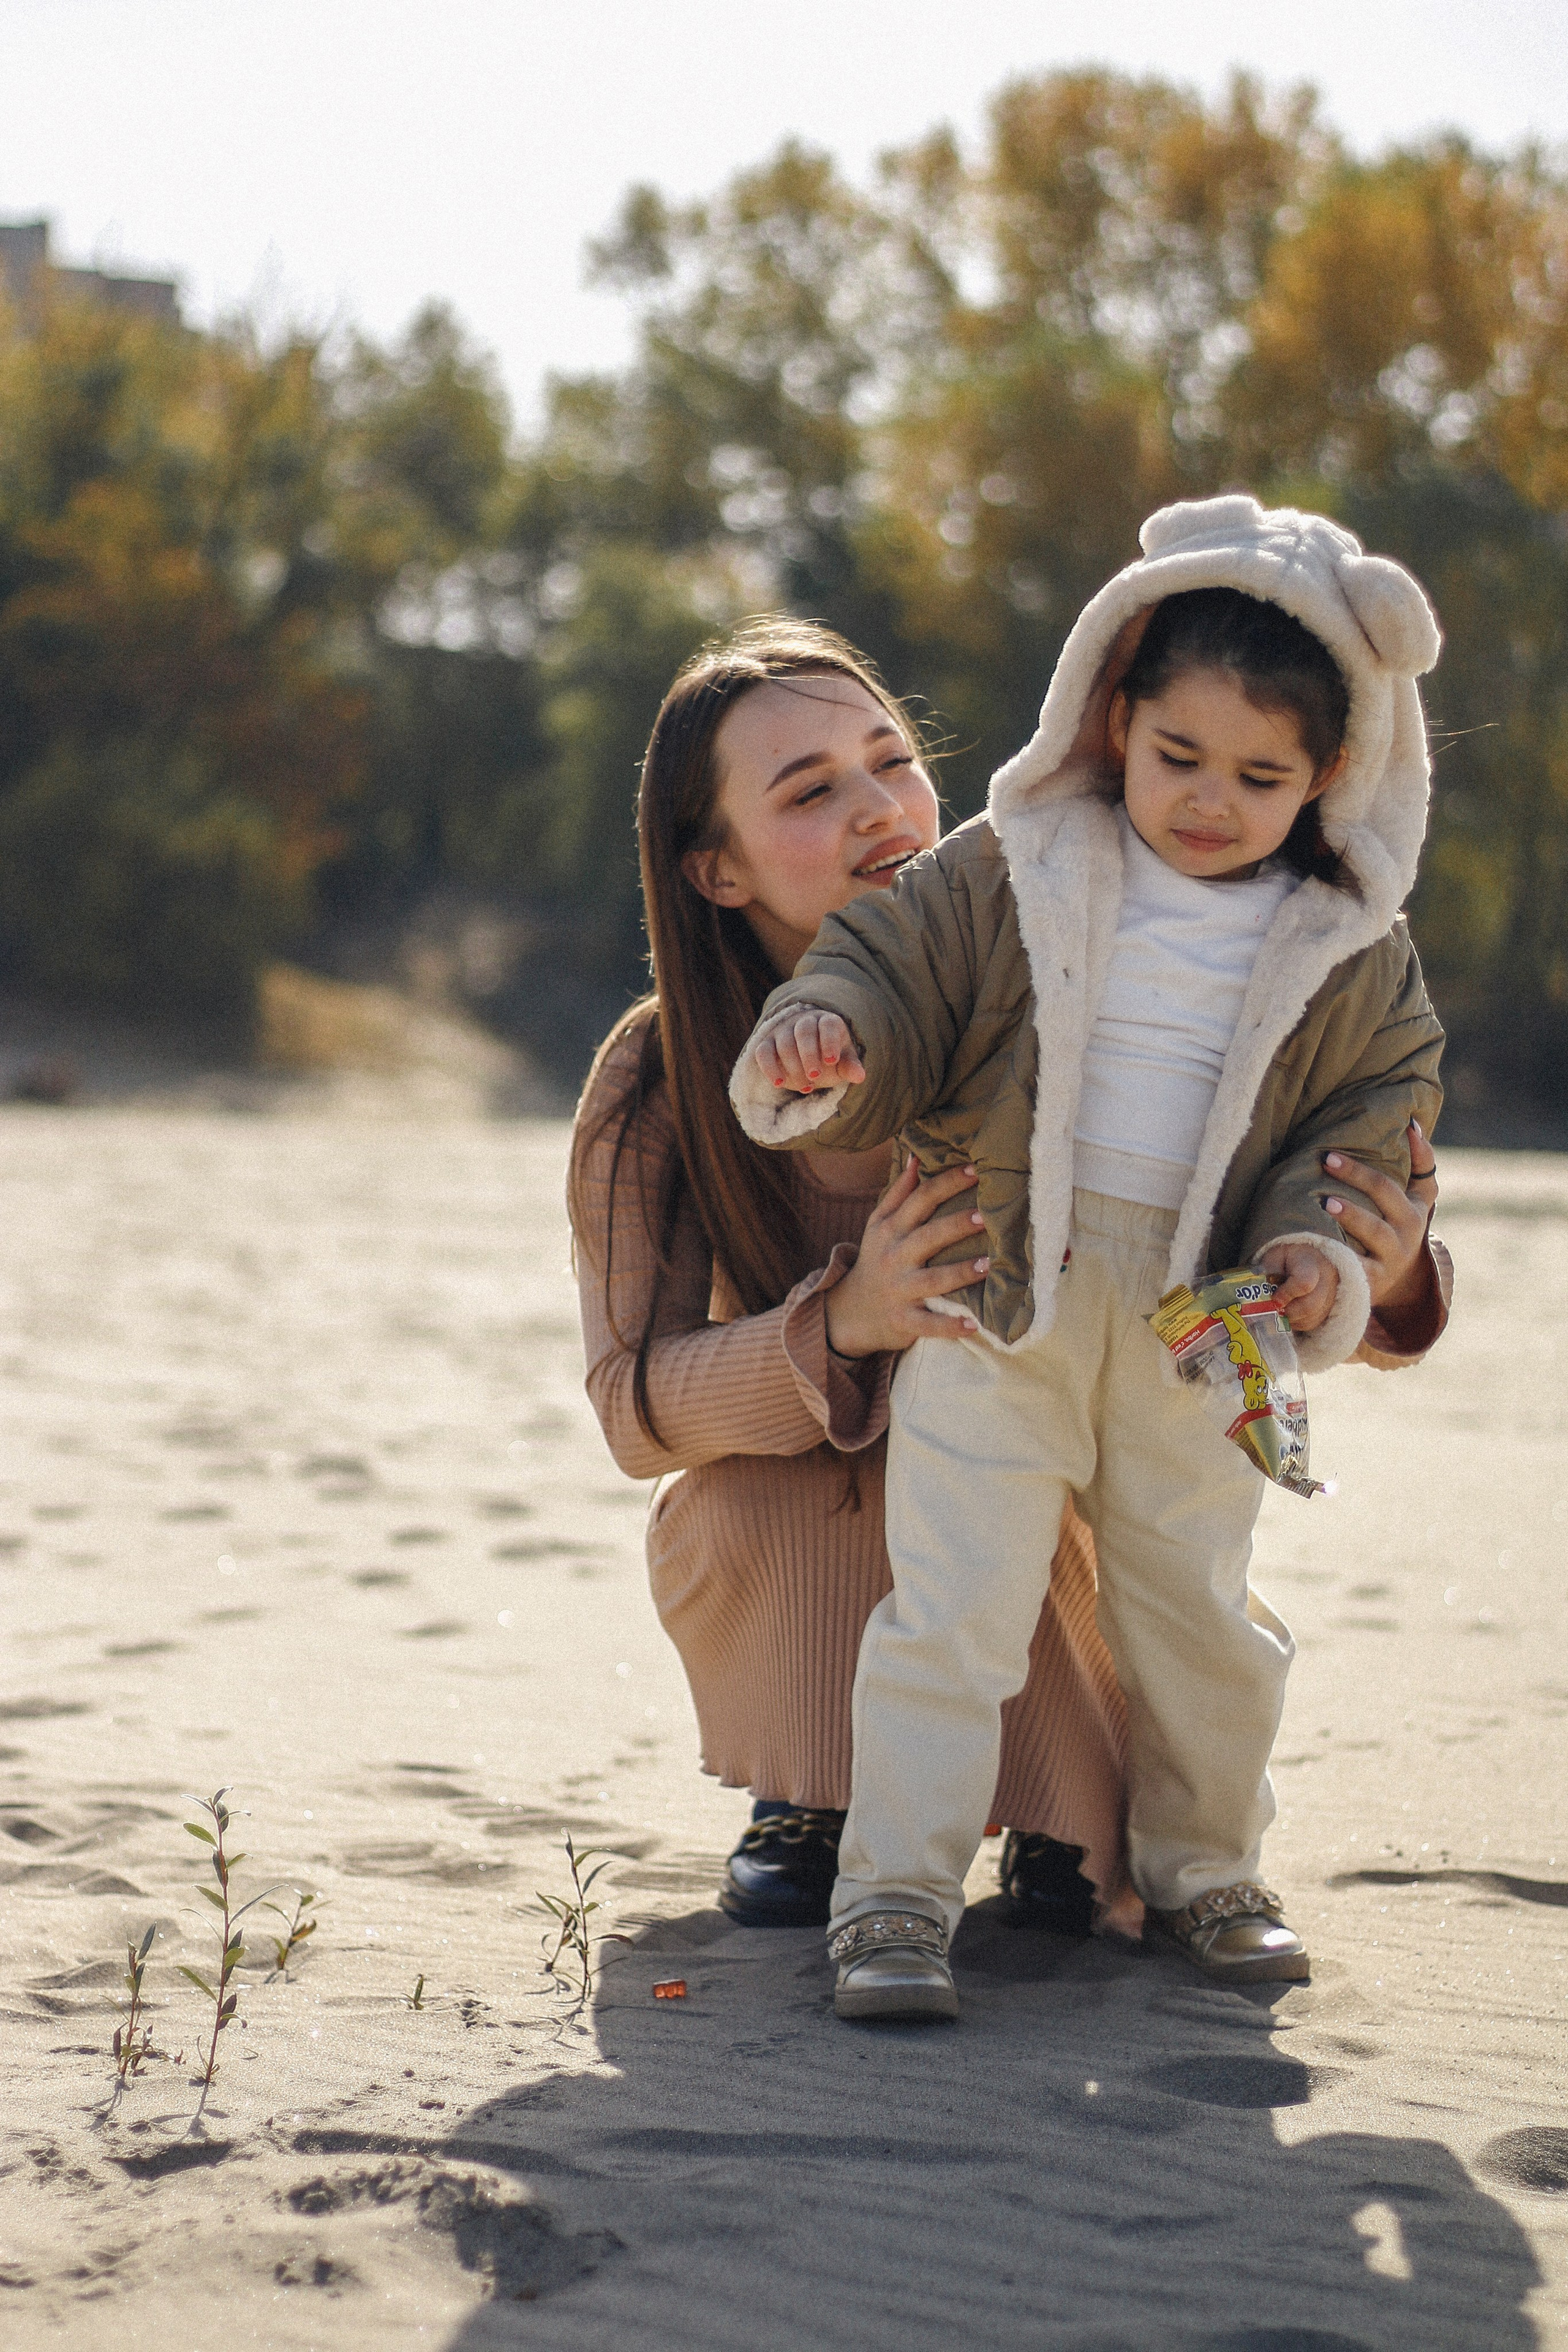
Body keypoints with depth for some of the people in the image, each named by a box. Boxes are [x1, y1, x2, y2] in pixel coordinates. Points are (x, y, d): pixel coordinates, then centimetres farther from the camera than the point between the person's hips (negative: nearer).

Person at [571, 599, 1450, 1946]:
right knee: (742, 1508, -31)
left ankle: (1068, 1813, 3)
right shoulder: (656, 1087, -18)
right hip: (802, 1554, 0)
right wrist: (842, 1325, -37)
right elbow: (633, 1403, -18)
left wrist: (1383, 1281, -42)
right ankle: (813, 1790, -1)